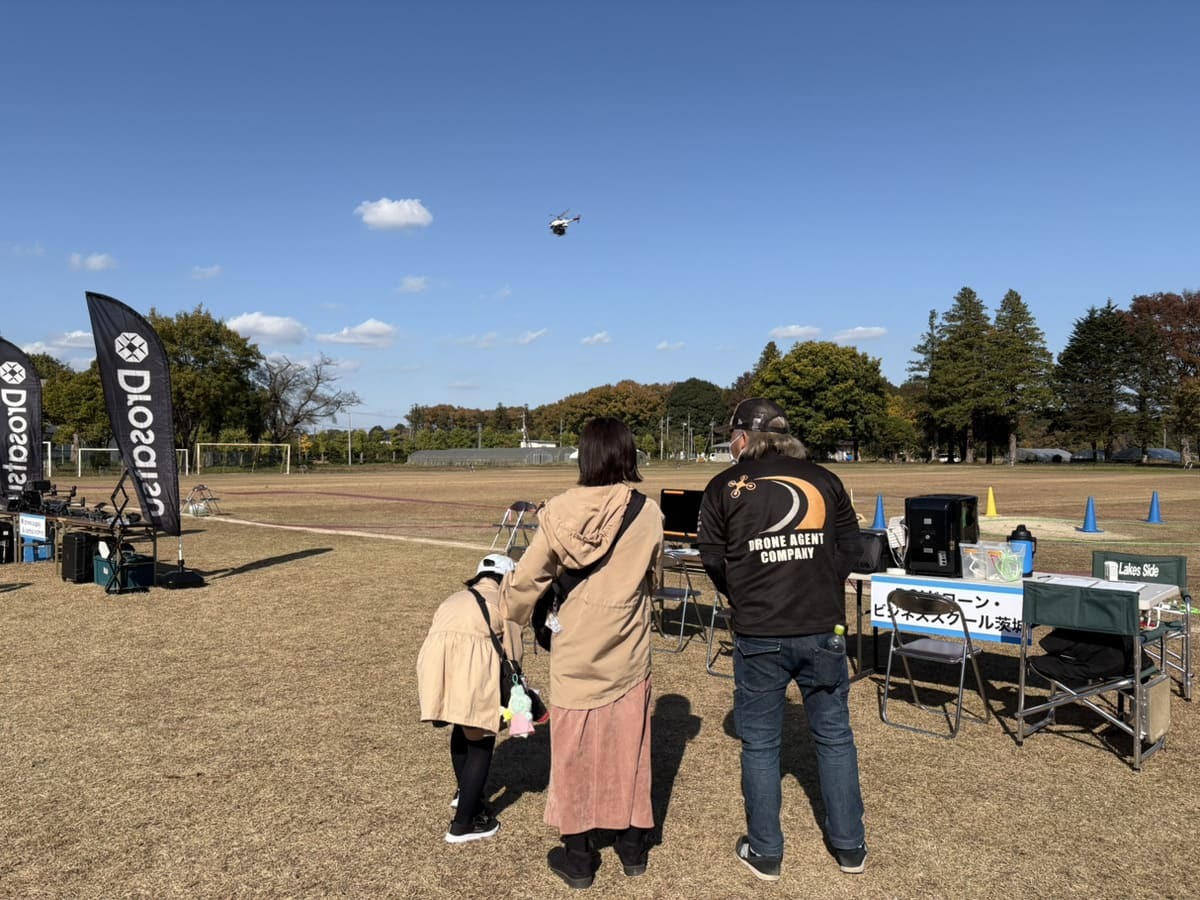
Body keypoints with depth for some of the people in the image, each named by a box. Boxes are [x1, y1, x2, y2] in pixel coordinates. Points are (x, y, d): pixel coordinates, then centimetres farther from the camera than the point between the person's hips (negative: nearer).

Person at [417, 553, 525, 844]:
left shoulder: (454, 598, 34)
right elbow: (512, 655, 17)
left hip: (433, 660, 6)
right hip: (472, 664, -5)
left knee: (461, 727, 30)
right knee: (480, 741, 11)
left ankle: (465, 792, 45)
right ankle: (464, 823, 13)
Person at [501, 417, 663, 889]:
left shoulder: (560, 512, -14)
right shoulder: (648, 514, -11)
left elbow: (526, 579, -8)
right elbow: (652, 578, 4)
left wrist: (514, 611, 13)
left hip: (575, 653, -1)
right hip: (627, 652, 1)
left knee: (574, 751, 13)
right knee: (627, 749, 17)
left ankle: (578, 857, 26)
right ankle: (632, 846, 32)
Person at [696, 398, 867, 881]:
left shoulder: (725, 486, -2)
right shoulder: (823, 480, 2)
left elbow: (713, 559, 0)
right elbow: (850, 547, 4)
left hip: (758, 634, -2)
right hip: (821, 628, 2)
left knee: (760, 744, 11)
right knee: (835, 736, 17)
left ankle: (765, 852, 23)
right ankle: (850, 846, 29)